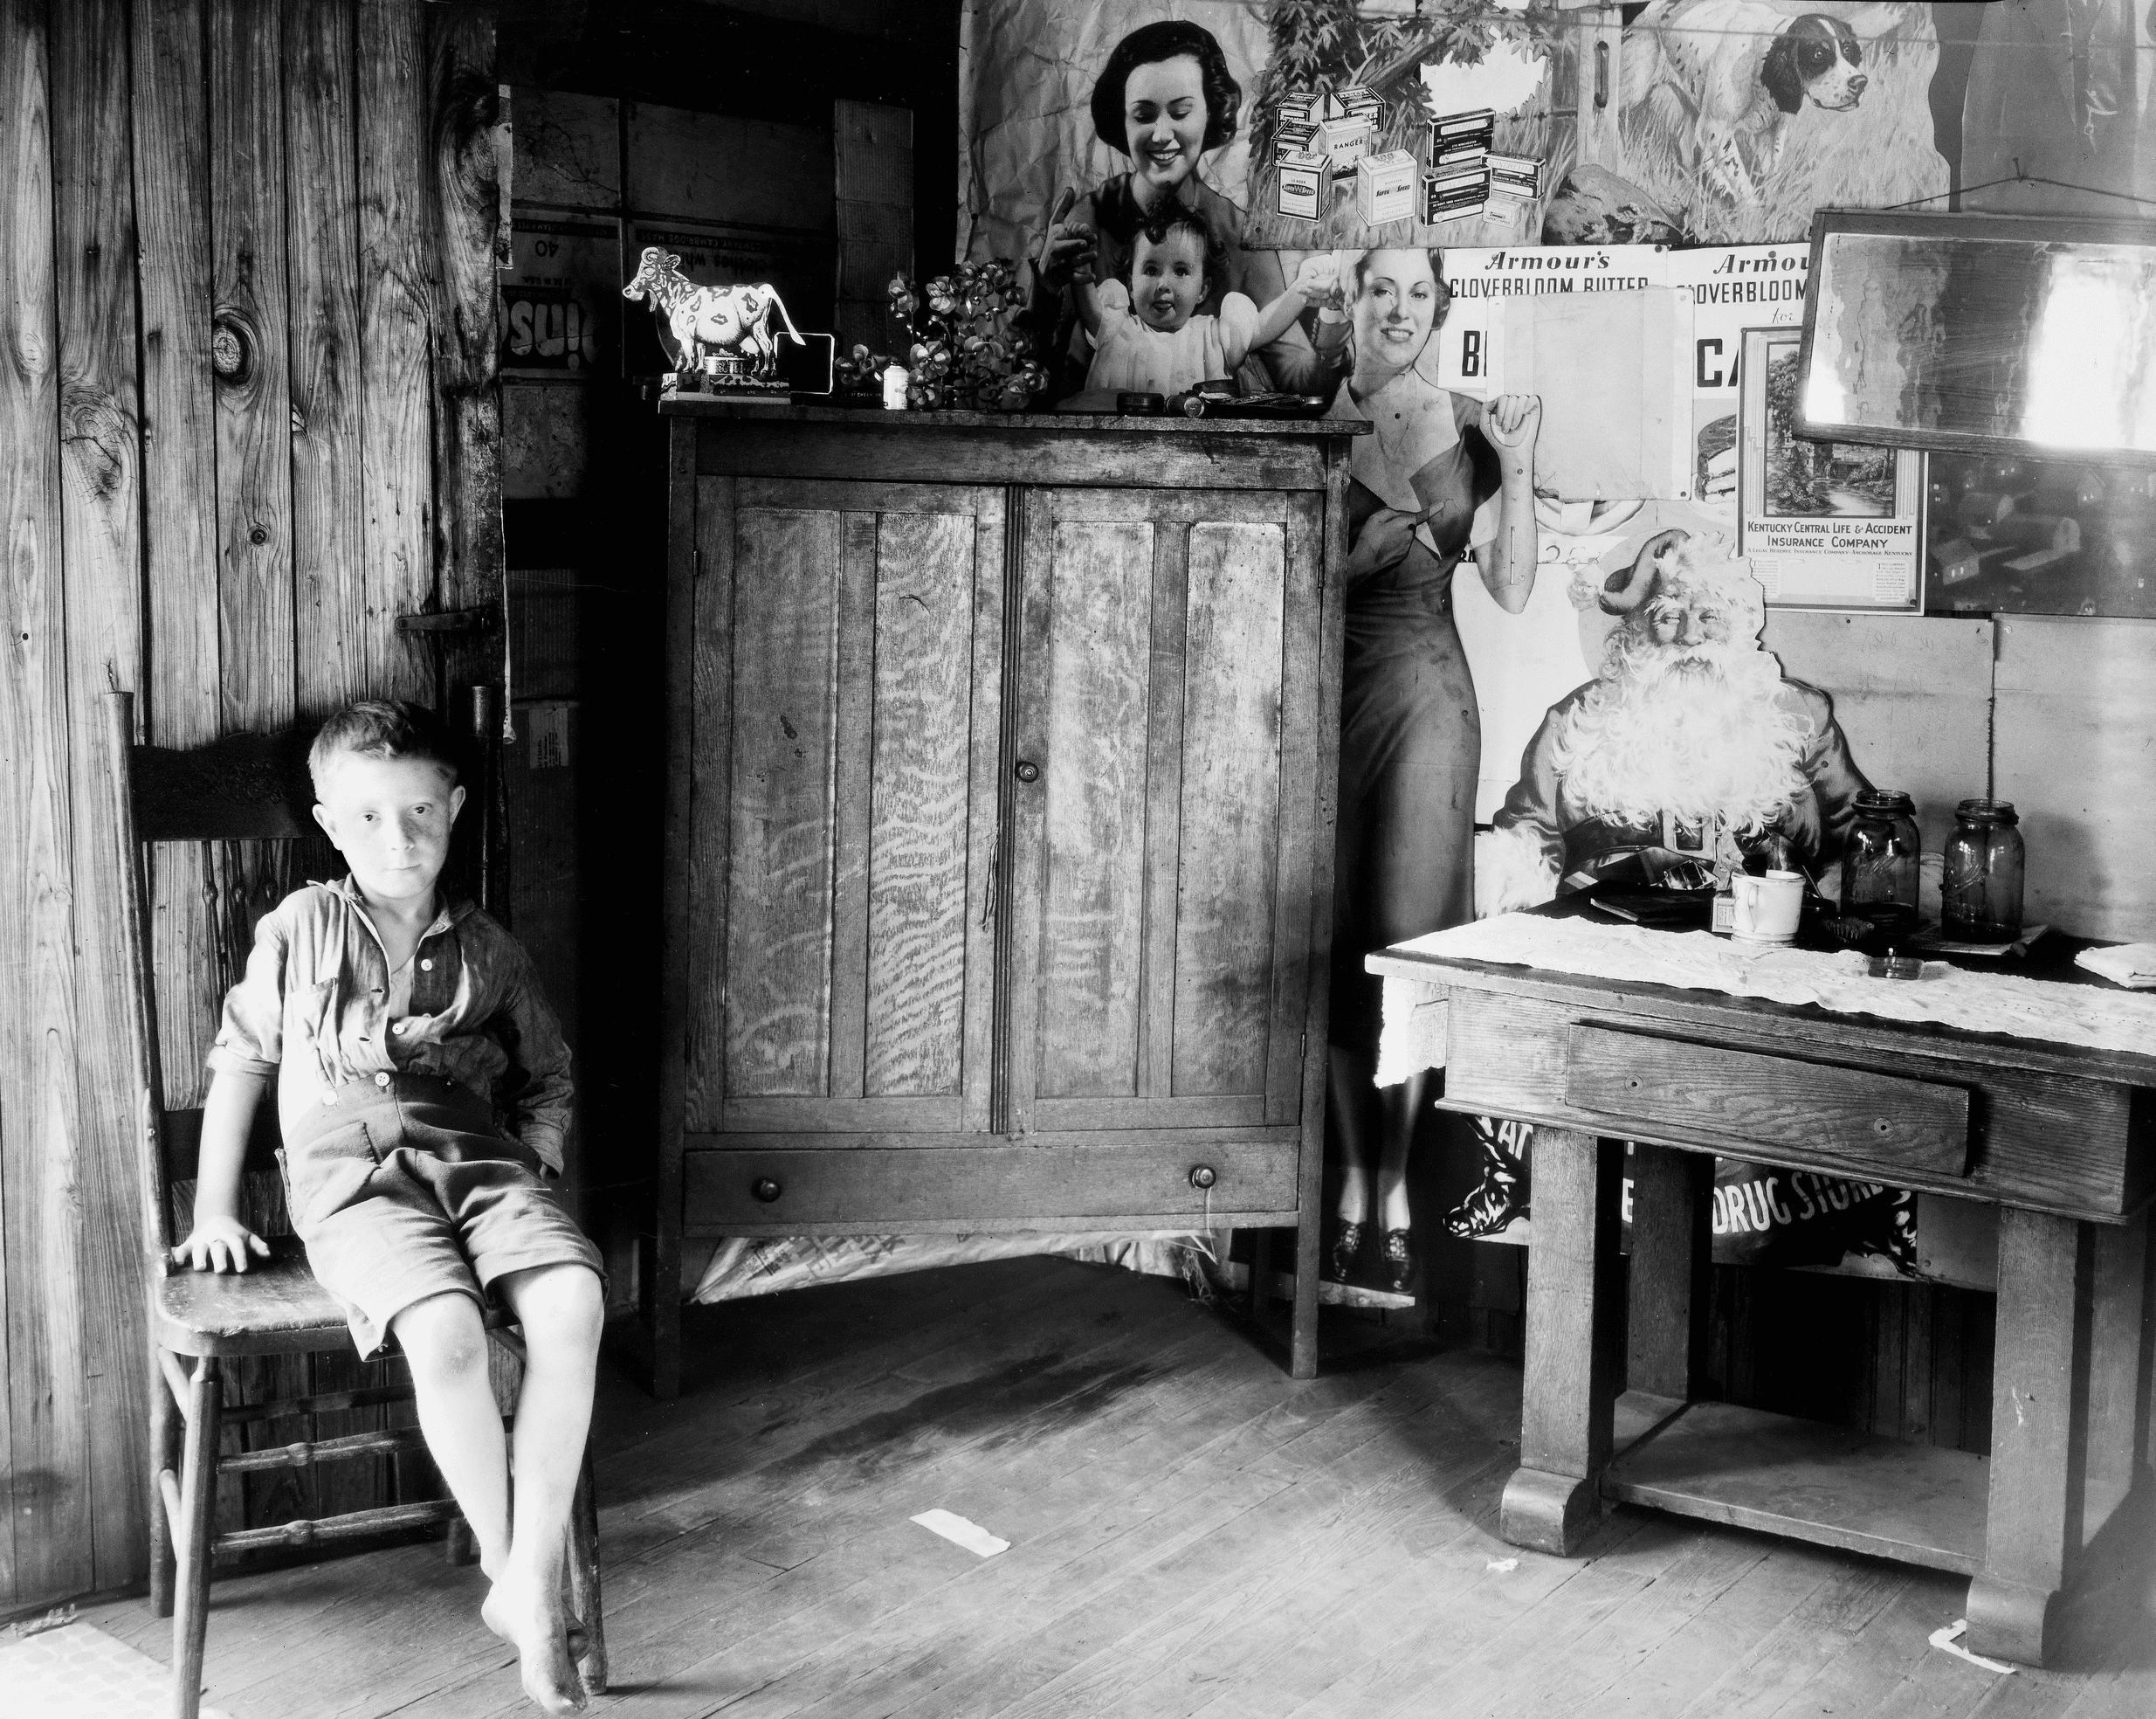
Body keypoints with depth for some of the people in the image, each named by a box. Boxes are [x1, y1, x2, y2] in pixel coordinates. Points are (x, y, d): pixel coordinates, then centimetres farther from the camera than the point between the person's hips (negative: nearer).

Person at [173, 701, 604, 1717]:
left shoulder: (486, 951, 14)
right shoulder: (300, 930, 9)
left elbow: (547, 1079, 25)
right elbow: (239, 1063, 16)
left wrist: (530, 1173, 7)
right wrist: (214, 1211, 13)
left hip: (484, 1167, 3)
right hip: (357, 1184, -3)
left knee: (573, 1304, -29)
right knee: (447, 1333, -33)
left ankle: (534, 1575, -22)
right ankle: (510, 1578, -16)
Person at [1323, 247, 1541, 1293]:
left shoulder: (1469, 431, 2)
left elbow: (1512, 594, -1)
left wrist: (1517, 470, -10)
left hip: (1423, 695, -1)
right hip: (1325, 689, 1)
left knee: (1406, 932, -2)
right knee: (1337, 932, 4)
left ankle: (1395, 1179, 8)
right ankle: (1354, 1174, 15)